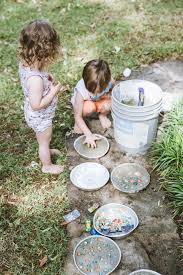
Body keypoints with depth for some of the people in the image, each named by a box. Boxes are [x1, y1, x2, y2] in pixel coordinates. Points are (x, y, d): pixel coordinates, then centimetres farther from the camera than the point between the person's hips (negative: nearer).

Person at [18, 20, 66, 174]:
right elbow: (37, 105, -33)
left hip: (34, 115, 8)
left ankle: (45, 151, 64)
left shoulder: (24, 63, -15)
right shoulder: (36, 79, -41)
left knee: (43, 138, 35)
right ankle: (47, 166, 46)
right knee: (45, 141, 20)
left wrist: (46, 78, -7)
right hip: (41, 117, -8)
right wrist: (53, 91, -25)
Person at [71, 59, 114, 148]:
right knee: (90, 107, -37)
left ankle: (102, 115, 5)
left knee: (107, 106, -32)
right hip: (83, 103, -2)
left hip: (99, 101, 2)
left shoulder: (109, 82, -32)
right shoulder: (81, 90, -37)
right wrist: (88, 135, -36)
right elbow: (77, 116, -30)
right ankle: (79, 123, -5)